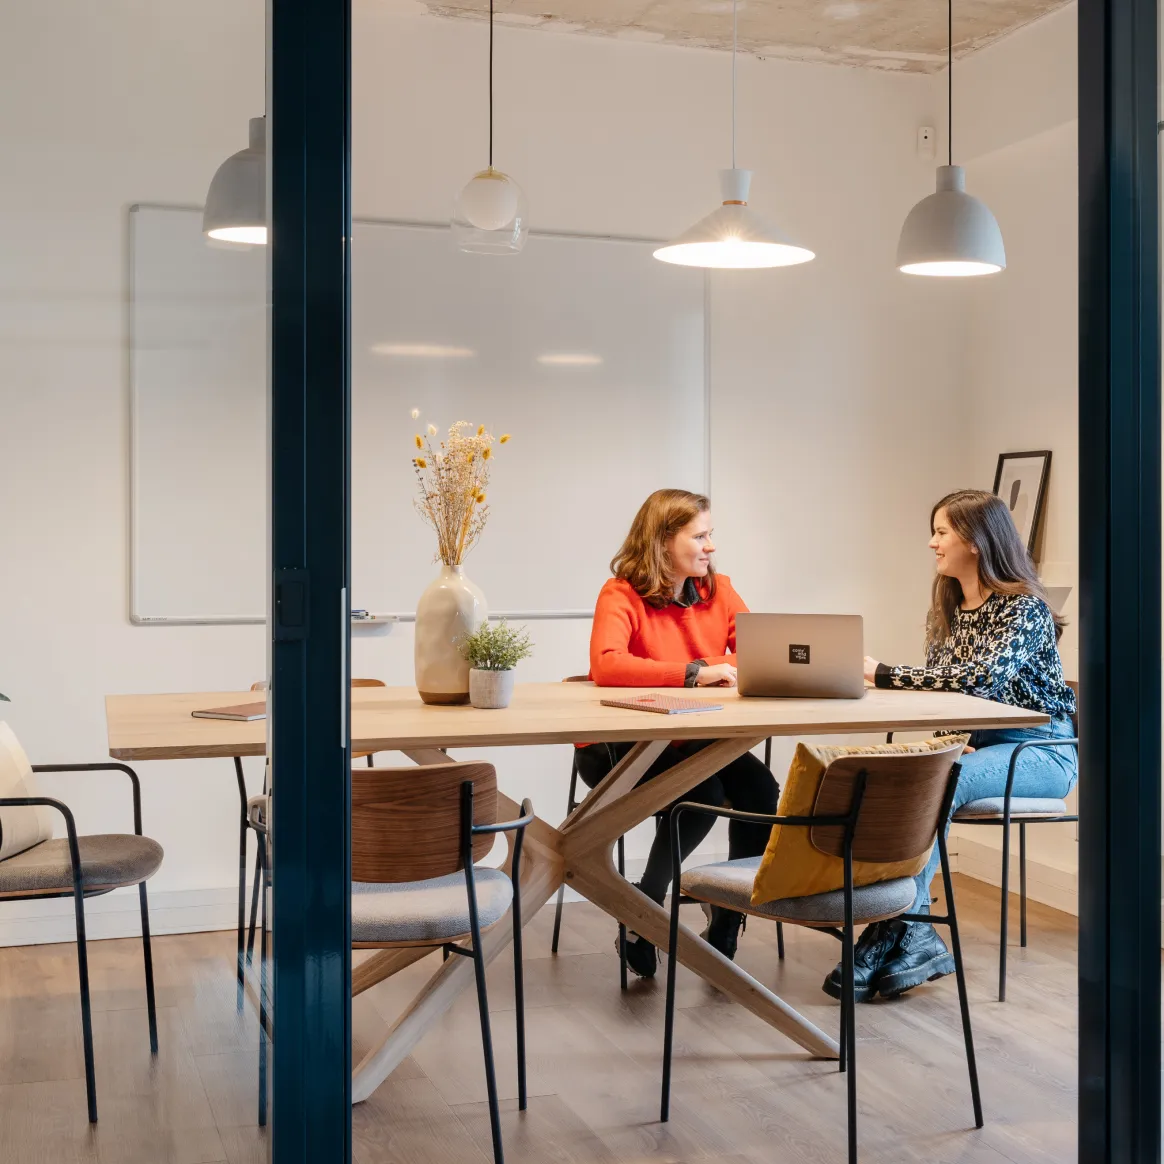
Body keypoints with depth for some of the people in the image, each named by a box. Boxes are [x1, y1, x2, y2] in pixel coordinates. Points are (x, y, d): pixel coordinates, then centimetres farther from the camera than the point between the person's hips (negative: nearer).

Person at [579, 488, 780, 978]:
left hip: (692, 742, 5)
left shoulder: (718, 591, 7)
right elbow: (606, 665, -29)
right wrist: (694, 673, -32)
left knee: (759, 787, -22)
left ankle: (725, 928, -6)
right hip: (618, 748, -5)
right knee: (702, 793, -31)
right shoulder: (622, 595, -11)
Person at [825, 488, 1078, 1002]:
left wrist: (883, 674, -23)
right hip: (979, 746, 6)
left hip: (1040, 752, -6)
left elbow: (980, 679, -25)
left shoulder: (1025, 607, -10)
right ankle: (915, 938, -29)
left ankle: (891, 936, -29)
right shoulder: (947, 609, 14)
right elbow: (938, 688, 9)